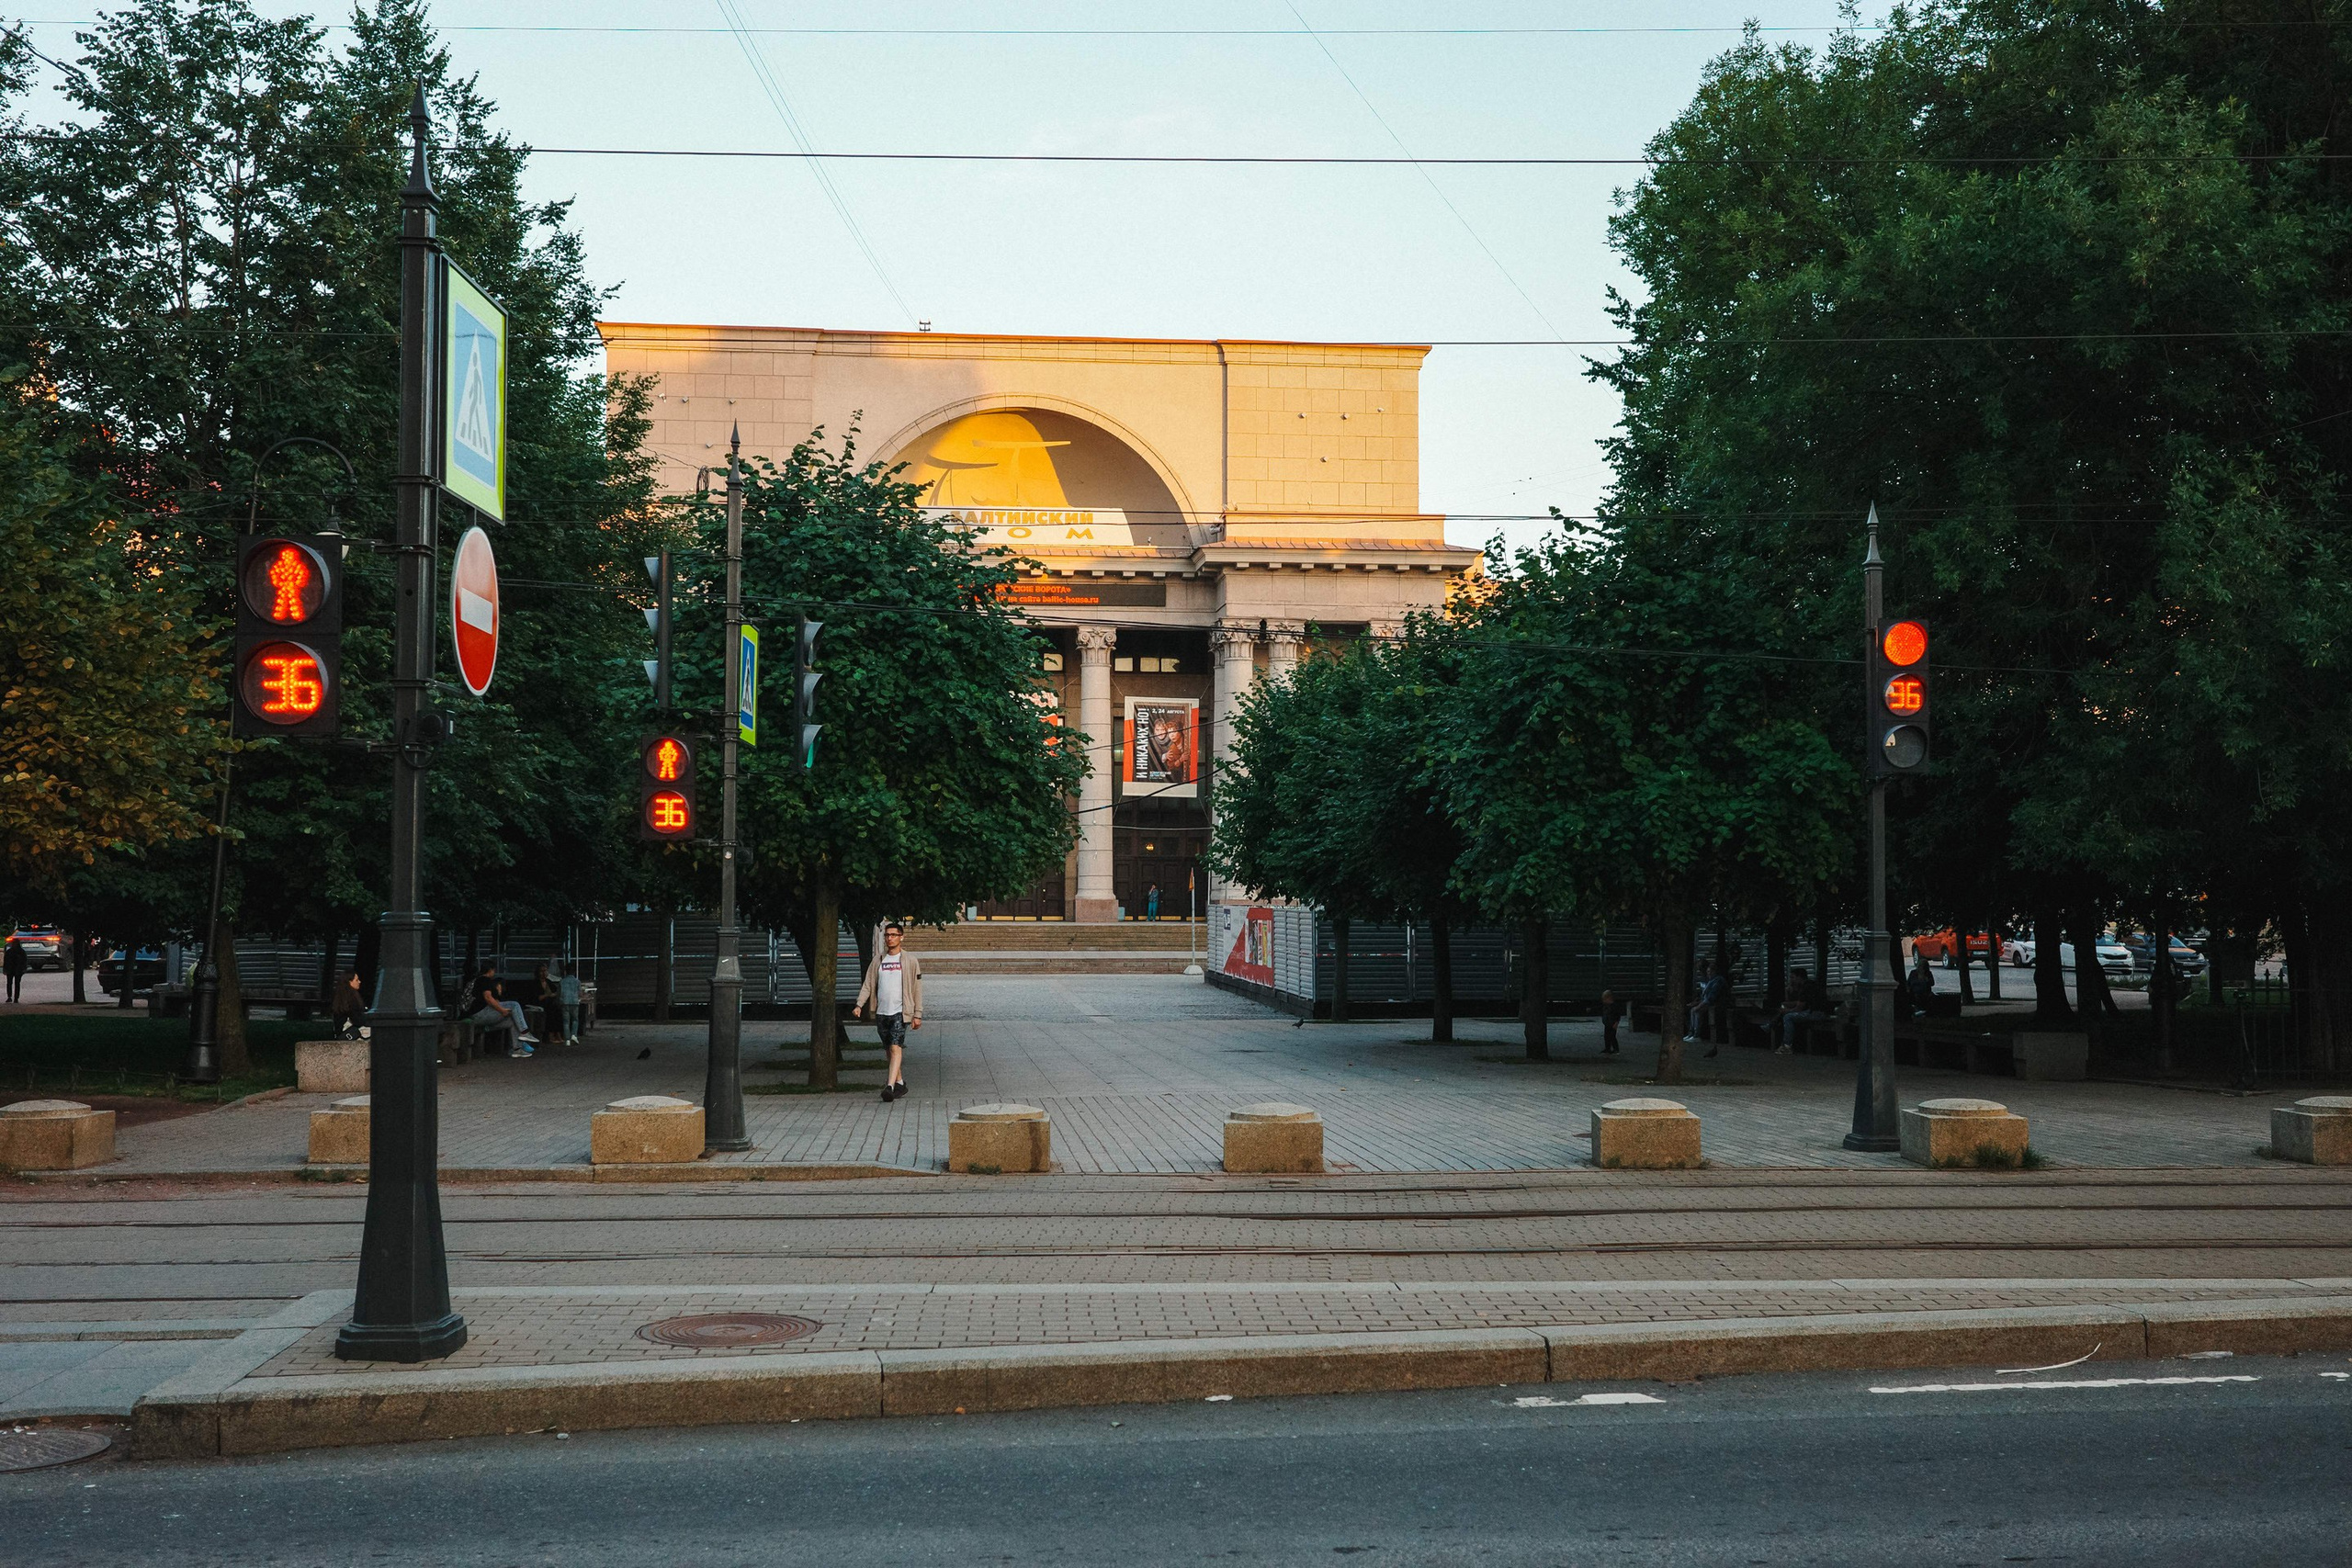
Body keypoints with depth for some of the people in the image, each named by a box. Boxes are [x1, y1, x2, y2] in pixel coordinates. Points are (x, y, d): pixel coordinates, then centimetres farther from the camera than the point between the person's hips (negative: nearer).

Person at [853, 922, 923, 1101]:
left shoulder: (910, 960, 2)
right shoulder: (878, 960, 12)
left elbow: (917, 989, 2)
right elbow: (868, 984, 9)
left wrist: (917, 1014, -2)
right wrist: (859, 1004, -6)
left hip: (900, 1012, -5)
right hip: (881, 1013, 5)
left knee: (896, 1048, -17)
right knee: (890, 1050, 10)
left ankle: (890, 1086, -26)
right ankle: (900, 1084, 21)